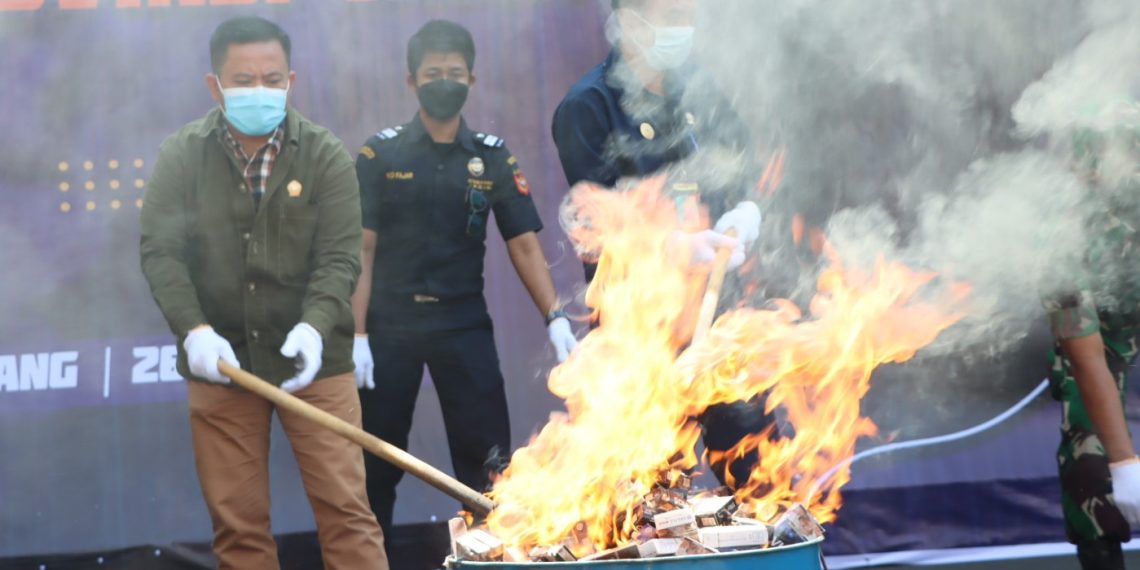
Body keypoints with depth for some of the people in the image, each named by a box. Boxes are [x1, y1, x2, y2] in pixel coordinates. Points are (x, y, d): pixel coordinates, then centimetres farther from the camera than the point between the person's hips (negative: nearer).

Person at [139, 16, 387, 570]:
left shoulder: (326, 156, -2)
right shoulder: (181, 157, 0)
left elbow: (339, 257, -8)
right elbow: (160, 251, -5)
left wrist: (315, 325, -28)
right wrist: (194, 330, -22)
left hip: (311, 359, -1)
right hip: (220, 360, 1)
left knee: (346, 511, -4)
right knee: (237, 524, 5)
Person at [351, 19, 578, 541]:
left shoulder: (492, 158, 4)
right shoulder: (380, 154, -1)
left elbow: (523, 243, 1)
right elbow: (360, 249, -4)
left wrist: (555, 318, -12)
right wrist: (356, 335, -11)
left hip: (464, 323, 1)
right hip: (390, 323, -1)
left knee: (488, 463, -3)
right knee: (376, 463, 5)